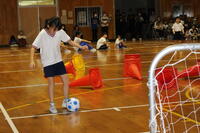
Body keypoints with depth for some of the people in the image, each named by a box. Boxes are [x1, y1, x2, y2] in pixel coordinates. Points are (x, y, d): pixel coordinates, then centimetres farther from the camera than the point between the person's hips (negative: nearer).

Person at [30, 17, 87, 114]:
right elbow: (33, 47, -19)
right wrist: (32, 60, -31)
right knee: (51, 82, -4)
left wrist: (80, 47, -9)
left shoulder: (60, 32, -11)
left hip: (58, 61, 4)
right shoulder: (42, 34, -20)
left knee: (65, 80, 1)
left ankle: (65, 101, 19)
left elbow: (70, 41, 2)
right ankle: (52, 105, 11)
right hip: (47, 62, -4)